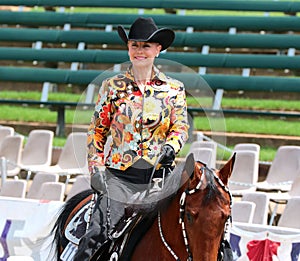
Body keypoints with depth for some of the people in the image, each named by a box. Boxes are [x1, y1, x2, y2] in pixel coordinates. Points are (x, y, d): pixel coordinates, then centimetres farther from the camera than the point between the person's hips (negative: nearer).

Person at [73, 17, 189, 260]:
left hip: (159, 175, 1)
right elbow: (97, 130, 11)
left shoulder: (174, 89, 8)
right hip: (119, 175, -1)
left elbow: (180, 127, 5)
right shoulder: (112, 86, 8)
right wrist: (96, 167, 0)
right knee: (97, 234, -18)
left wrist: (170, 147, -16)